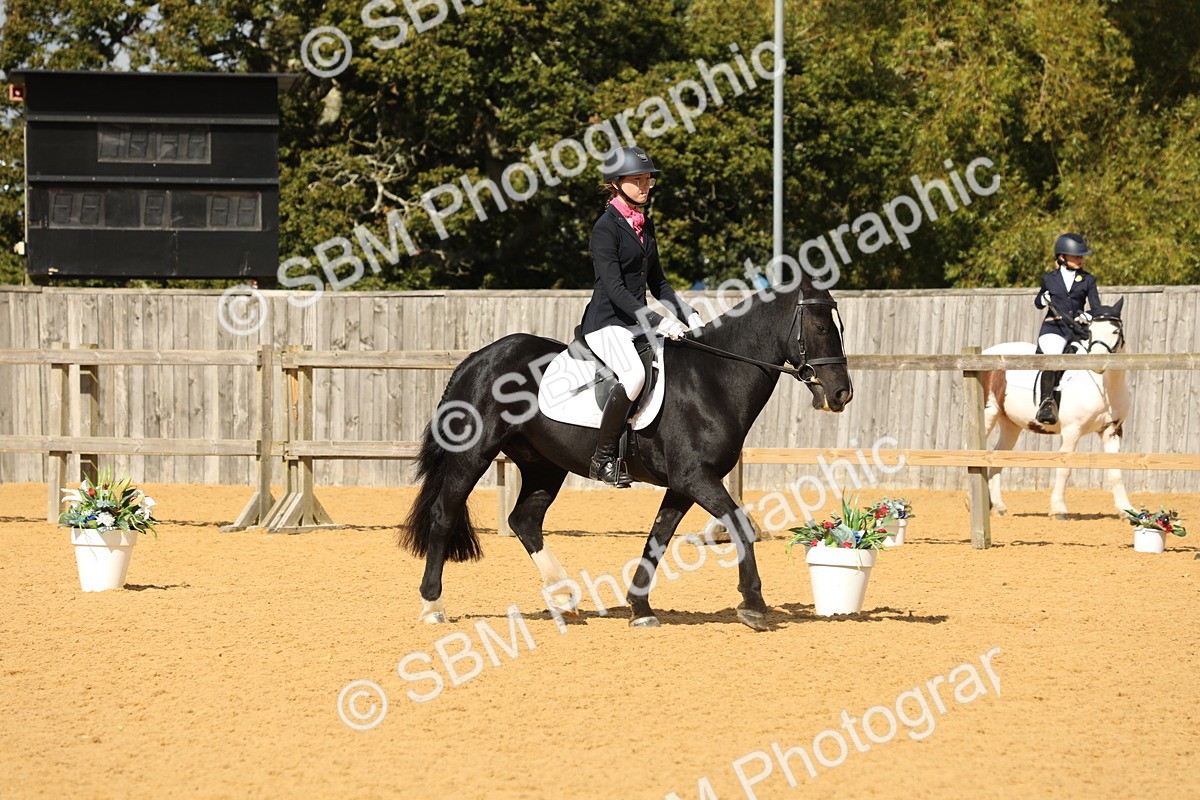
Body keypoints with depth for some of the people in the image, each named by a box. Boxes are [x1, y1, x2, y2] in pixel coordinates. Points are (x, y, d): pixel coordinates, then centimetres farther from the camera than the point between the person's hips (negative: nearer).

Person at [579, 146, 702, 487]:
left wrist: (687, 314, 7)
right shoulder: (607, 228, -11)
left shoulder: (645, 225, 14)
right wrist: (658, 322, -25)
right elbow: (614, 288, -19)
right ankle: (603, 458, -25)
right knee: (635, 374, -33)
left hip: (637, 322, 9)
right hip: (607, 322, -9)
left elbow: (657, 283, 21)